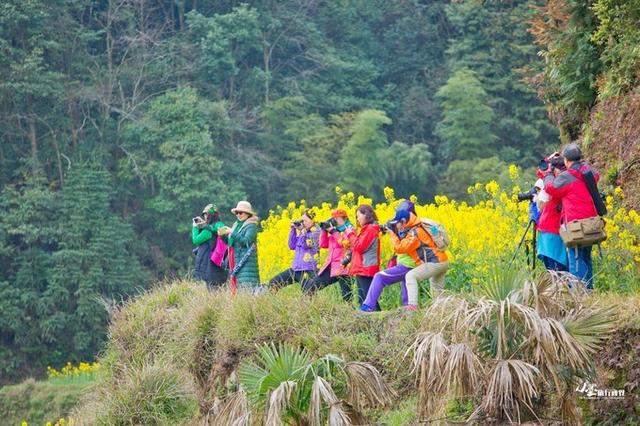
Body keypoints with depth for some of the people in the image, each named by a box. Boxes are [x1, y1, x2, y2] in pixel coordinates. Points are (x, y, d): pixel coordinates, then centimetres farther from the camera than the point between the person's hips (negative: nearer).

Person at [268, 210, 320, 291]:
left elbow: (306, 245, -19)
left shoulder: (316, 231, -7)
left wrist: (303, 230, -15)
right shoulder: (300, 230, 13)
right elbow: (292, 246, 12)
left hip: (308, 270, -8)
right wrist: (293, 229, 4)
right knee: (273, 283, 7)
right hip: (295, 269, 8)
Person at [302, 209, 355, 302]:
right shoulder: (335, 231, 20)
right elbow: (323, 245, 17)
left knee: (347, 296, -9)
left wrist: (333, 231, -11)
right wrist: (324, 230, 8)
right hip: (330, 266, 7)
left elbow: (345, 243, -17)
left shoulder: (349, 230, 0)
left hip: (342, 267, -7)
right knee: (309, 287, 3)